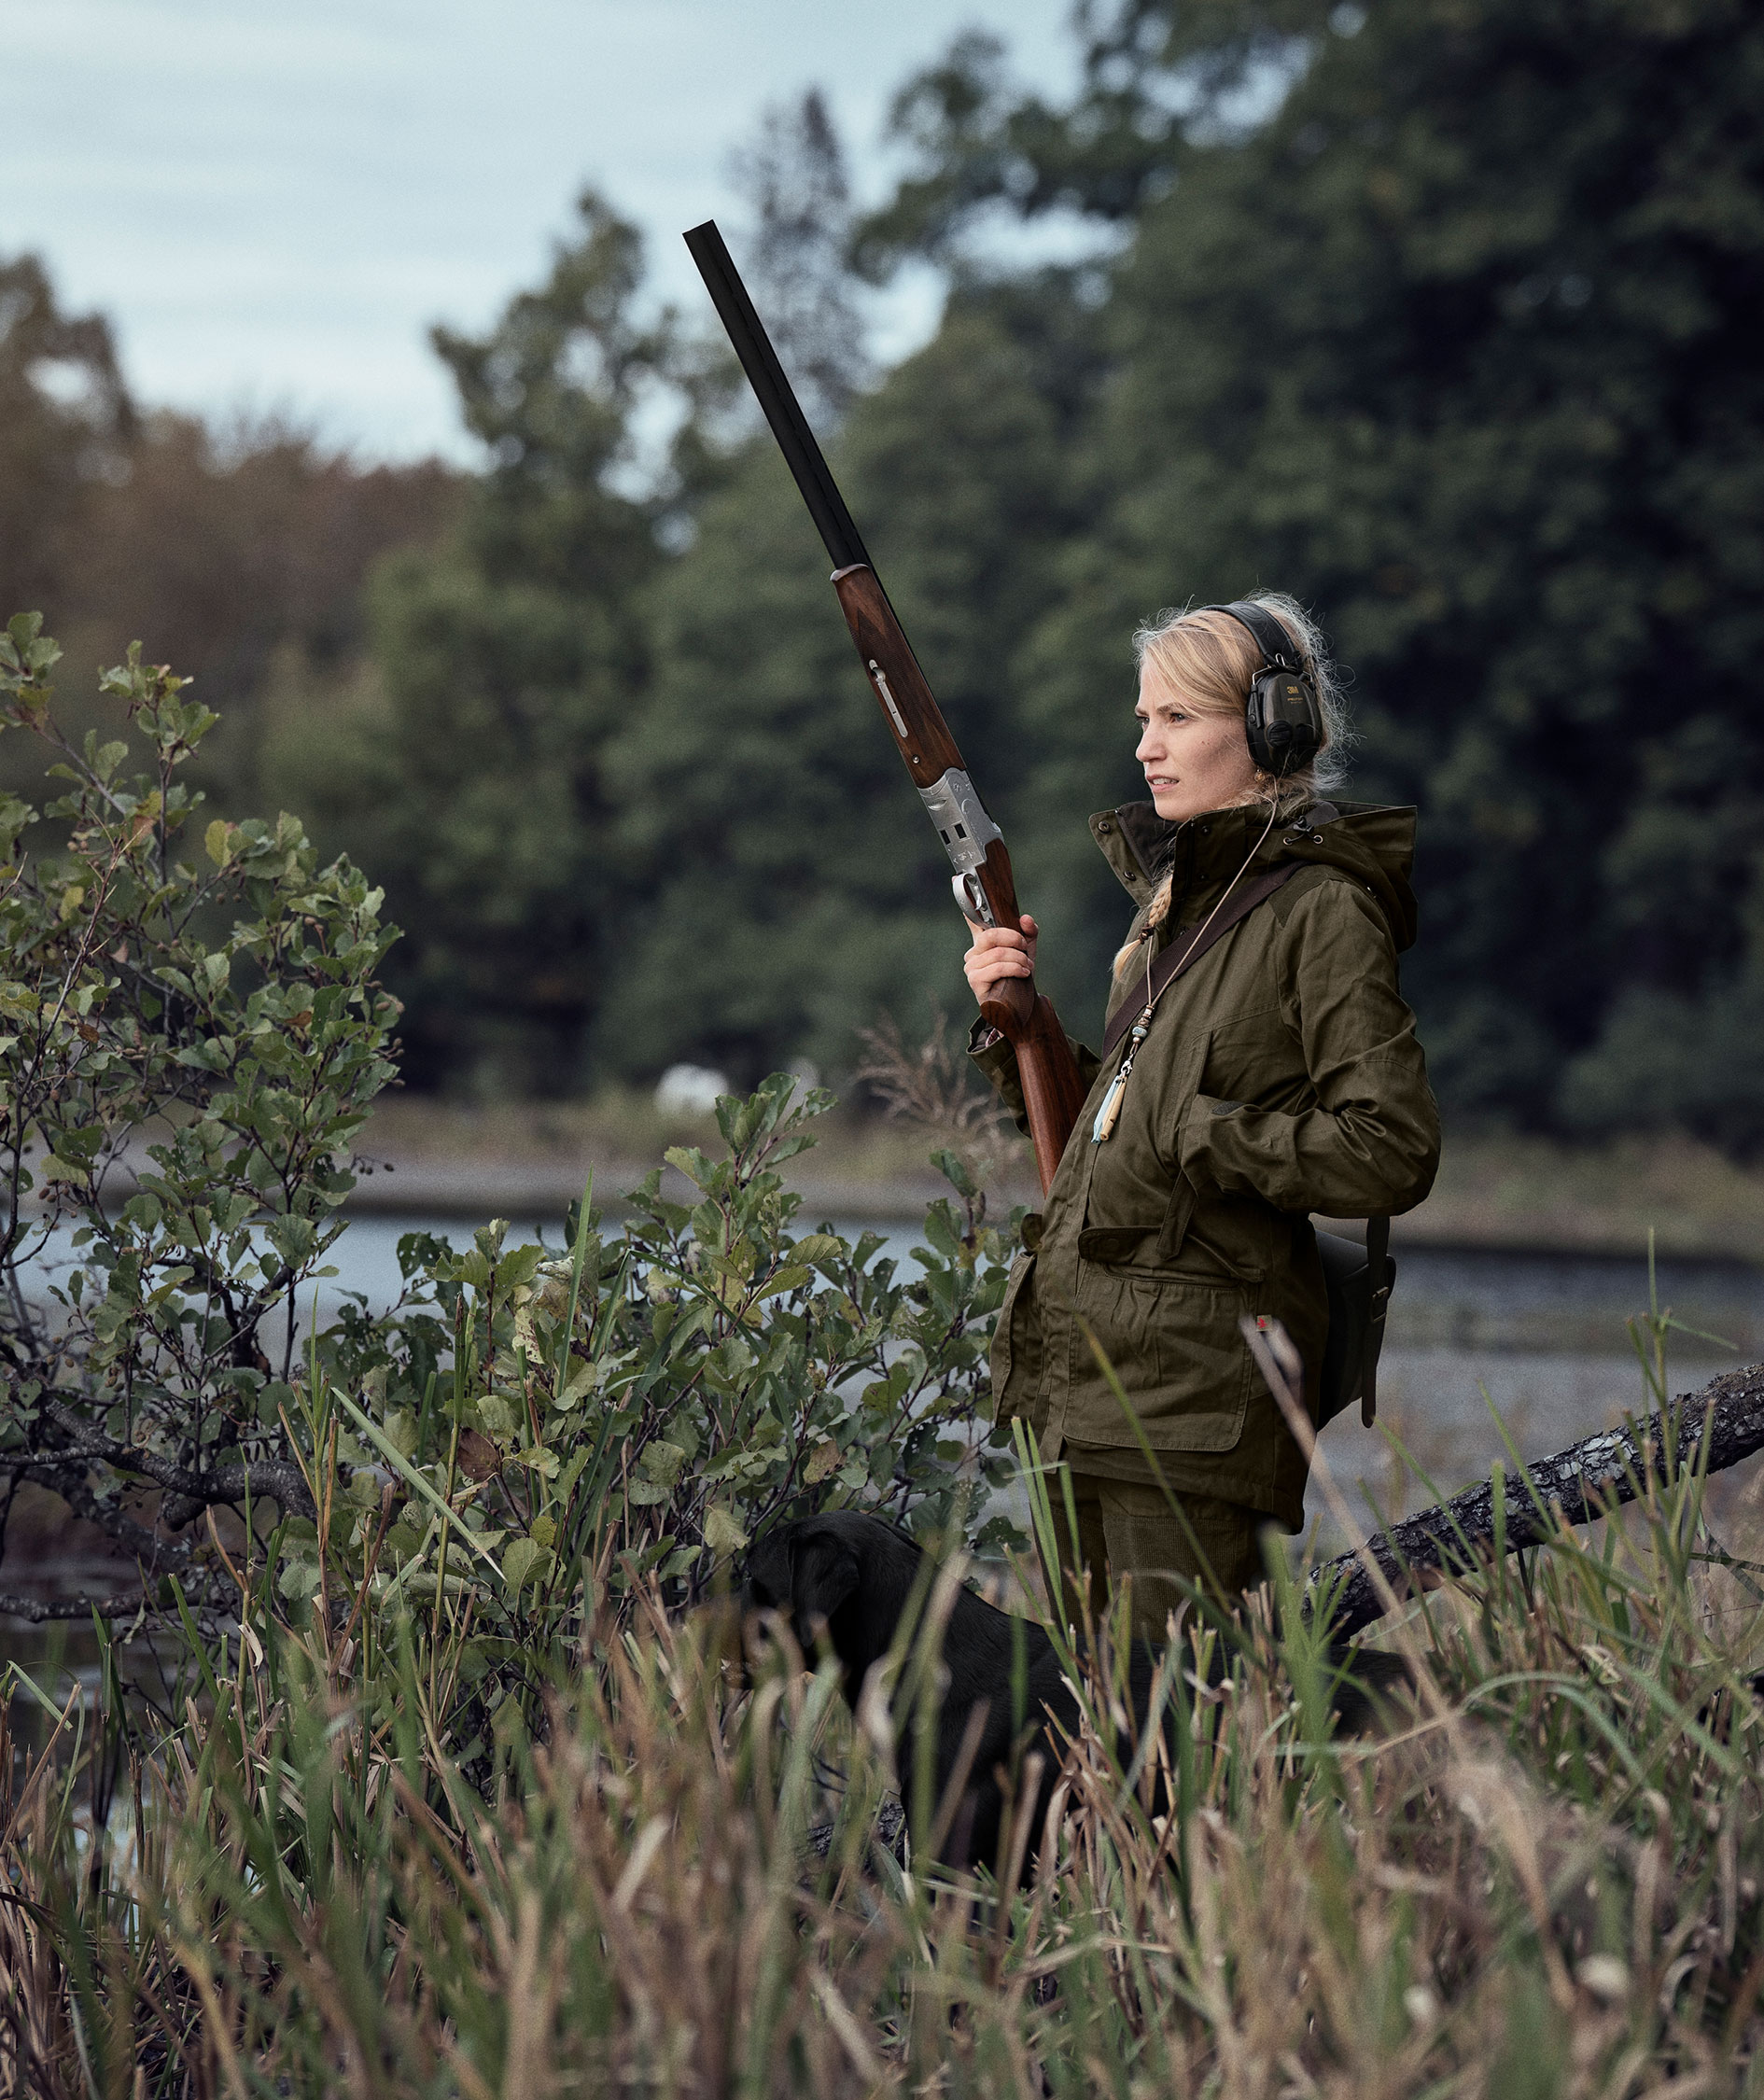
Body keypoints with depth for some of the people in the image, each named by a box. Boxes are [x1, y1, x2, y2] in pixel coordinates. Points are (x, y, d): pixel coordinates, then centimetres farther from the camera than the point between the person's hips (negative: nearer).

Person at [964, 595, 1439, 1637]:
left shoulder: (1321, 910, -9)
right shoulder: (1177, 898, 17)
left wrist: (1196, 1136, -15)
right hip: (1087, 1374, 9)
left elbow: (1392, 1153, -17)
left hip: (1197, 1385, -9)